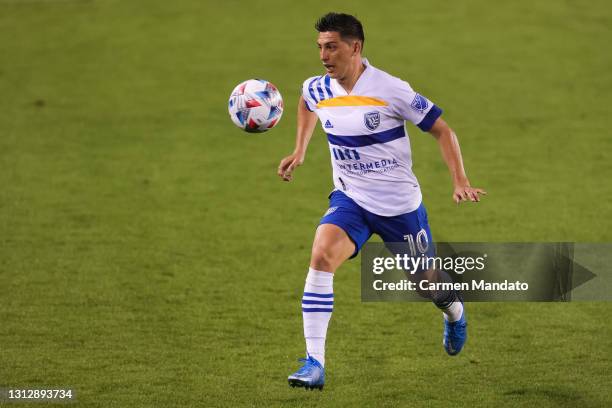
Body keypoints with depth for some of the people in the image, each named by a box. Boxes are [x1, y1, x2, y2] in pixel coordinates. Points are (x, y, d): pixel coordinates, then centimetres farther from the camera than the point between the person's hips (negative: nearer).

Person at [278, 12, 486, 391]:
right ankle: (314, 364, -26)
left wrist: (461, 182, -20)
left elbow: (441, 129, -10)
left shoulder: (390, 90, -20)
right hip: (350, 200, 3)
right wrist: (300, 152, 15)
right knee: (321, 256, -25)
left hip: (399, 203, -2)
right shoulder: (317, 90, -6)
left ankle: (454, 311, 54)